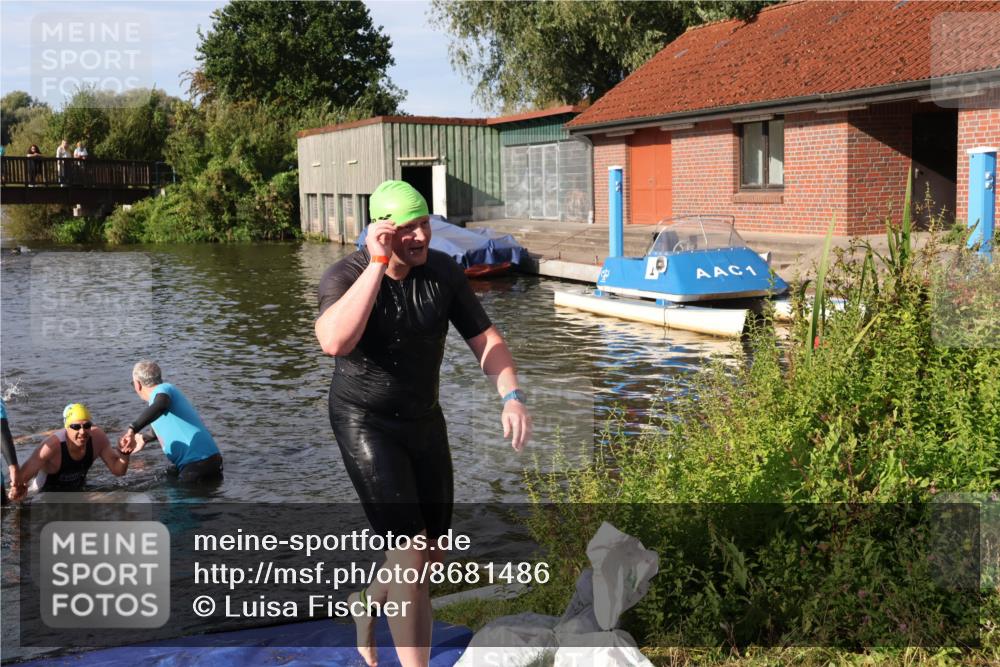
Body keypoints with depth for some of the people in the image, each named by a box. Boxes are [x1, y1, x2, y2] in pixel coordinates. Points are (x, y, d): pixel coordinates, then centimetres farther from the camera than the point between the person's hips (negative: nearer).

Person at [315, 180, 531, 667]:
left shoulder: (443, 272, -8)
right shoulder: (345, 276, -20)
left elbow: (487, 340, -4)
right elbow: (334, 342, -40)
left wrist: (512, 398, -21)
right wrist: (378, 264, -37)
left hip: (424, 419, 5)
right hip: (366, 423, -5)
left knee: (432, 556, 13)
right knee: (410, 549, -15)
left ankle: (366, 605, 43)